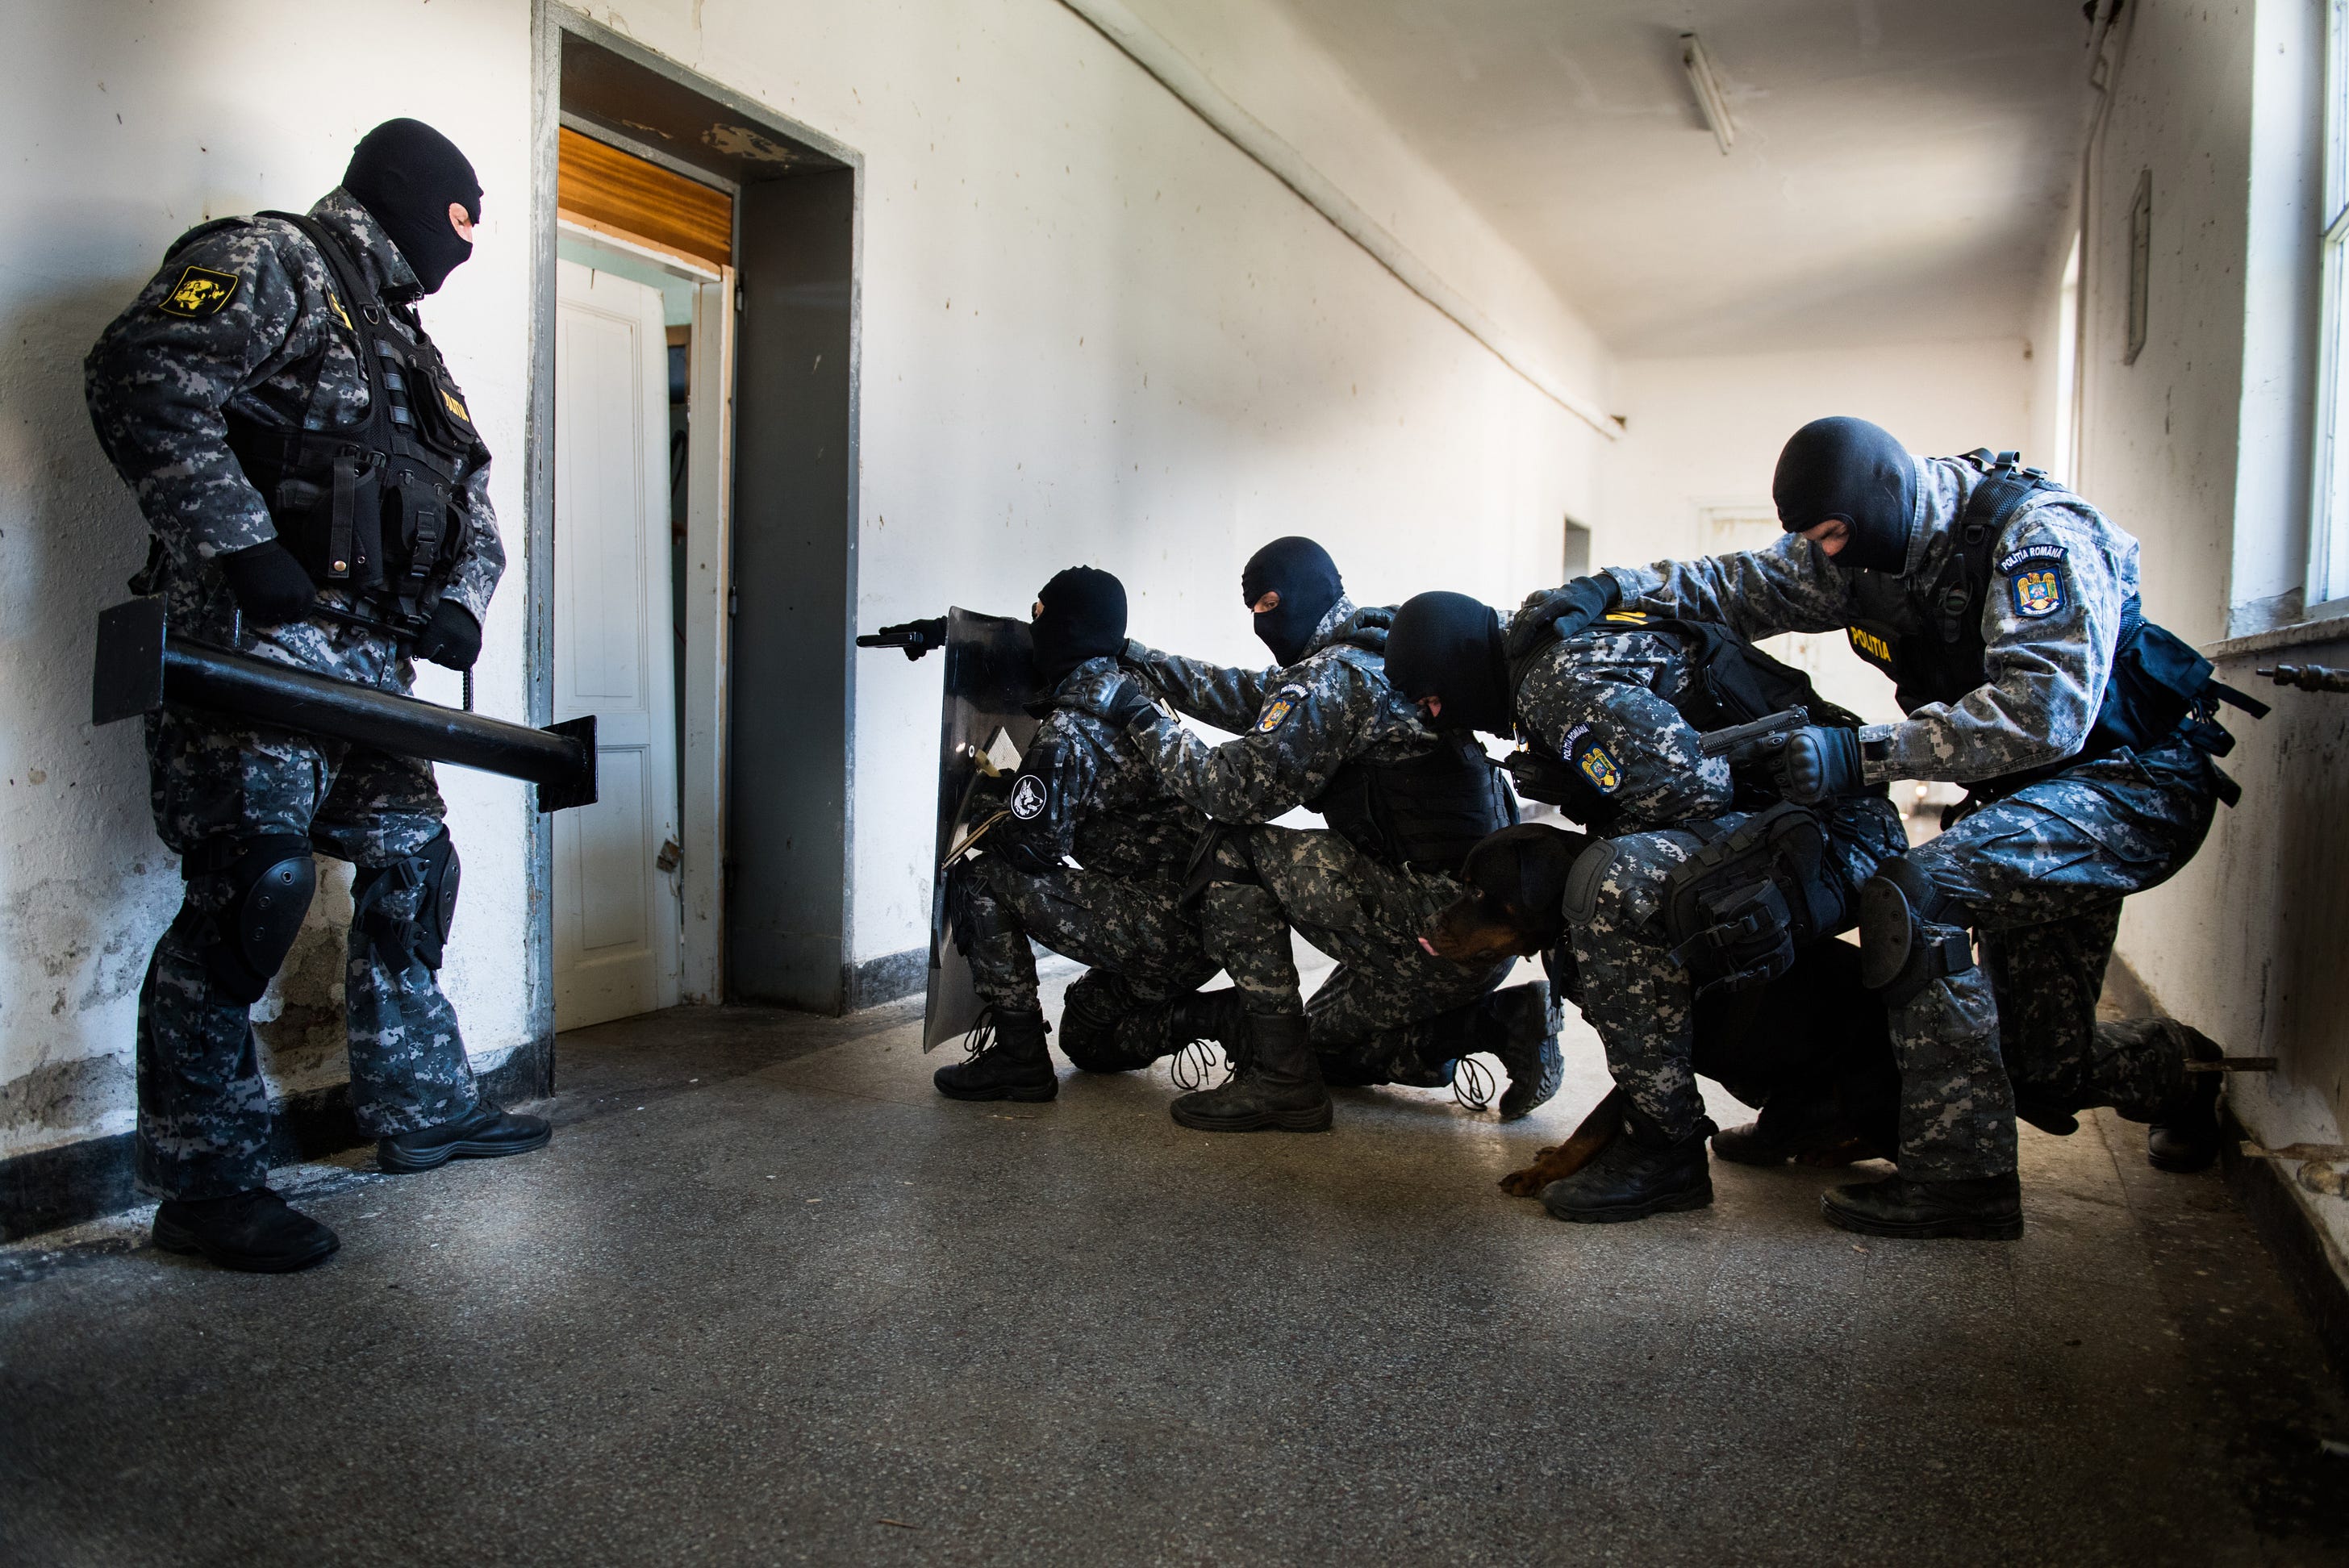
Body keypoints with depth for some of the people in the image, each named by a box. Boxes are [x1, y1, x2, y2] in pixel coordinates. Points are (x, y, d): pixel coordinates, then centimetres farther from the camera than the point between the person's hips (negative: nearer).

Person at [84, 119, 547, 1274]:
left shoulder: (407, 346, 26)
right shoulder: (272, 263, 0)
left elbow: (473, 507, 25)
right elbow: (145, 380, -16)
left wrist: (458, 602, 5)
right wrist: (242, 546, -21)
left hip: (366, 655, 9)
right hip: (254, 636, -9)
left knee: (410, 866, 11)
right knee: (250, 888, -12)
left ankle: (422, 1108, 24)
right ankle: (204, 1181, -4)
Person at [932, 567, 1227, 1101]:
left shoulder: (1069, 730, -14)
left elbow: (1036, 844, -14)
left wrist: (987, 830, 5)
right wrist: (1014, 789, 28)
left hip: (1157, 927, -10)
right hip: (1205, 927, 10)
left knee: (980, 879, -4)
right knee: (1084, 1036, 27)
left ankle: (1018, 1057, -3)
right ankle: (1215, 1018, 10)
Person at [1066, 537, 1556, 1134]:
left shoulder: (1336, 676, -15)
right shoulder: (1372, 655, 17)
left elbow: (1240, 787, -18)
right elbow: (1247, 696, 25)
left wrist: (1141, 719, -7)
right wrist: (1139, 660, 24)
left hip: (1440, 924, -10)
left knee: (1231, 854, -7)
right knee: (1328, 1035, 26)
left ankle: (1278, 1079, -5)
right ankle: (1501, 1021, 13)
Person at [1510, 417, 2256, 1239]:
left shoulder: (2039, 535, -24)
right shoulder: (1865, 551, 0)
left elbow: (2046, 708, -35)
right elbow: (1740, 585, 2)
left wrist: (1862, 752, -39)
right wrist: (1606, 590, -14)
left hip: (2134, 782, -8)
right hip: (2033, 790, 8)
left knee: (1919, 887, -33)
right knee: (2045, 1074, 8)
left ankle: (1962, 1173, -26)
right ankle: (2181, 1077, 42)